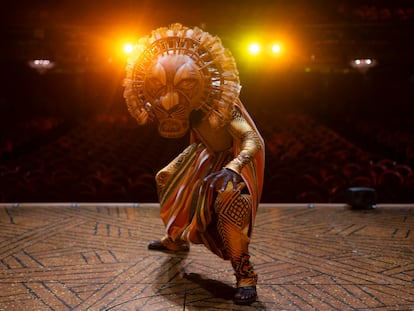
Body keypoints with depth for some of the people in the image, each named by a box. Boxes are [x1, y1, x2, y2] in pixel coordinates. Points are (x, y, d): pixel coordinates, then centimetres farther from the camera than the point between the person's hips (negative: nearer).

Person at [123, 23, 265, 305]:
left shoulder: (220, 104, -39)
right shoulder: (190, 103, -20)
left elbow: (254, 140, -48)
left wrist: (233, 168, -64)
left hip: (237, 156, -8)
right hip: (208, 153, 8)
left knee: (227, 196, -37)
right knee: (166, 180, 17)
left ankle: (245, 272, -23)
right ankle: (177, 239, 41)